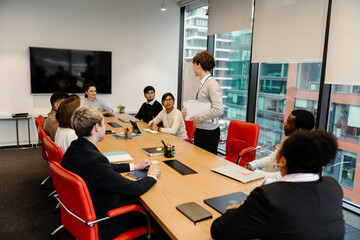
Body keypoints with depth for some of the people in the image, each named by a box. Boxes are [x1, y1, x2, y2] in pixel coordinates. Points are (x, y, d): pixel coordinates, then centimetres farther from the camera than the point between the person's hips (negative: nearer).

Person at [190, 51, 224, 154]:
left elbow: (218, 110, -27)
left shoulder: (212, 84, -17)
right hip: (199, 130, 9)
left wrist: (199, 118, -19)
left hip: (209, 133, -9)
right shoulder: (202, 83, 12)